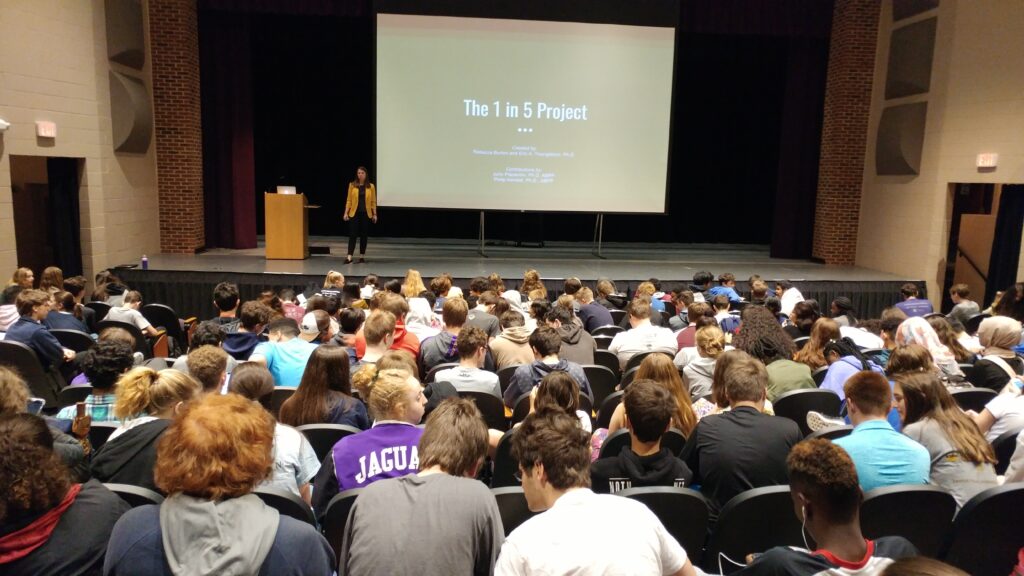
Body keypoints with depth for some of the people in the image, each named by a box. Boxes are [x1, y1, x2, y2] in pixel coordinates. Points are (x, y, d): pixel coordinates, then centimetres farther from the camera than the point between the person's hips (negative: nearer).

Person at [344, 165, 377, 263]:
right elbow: (349, 200, 4)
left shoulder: (371, 186, 2)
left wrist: (374, 214, 2)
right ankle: (349, 257, -8)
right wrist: (346, 212, -1)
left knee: (364, 235, 7)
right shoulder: (352, 185, 2)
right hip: (354, 213, -1)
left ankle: (362, 256, 17)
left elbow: (373, 201, 5)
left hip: (366, 214, 1)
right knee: (353, 234, -5)